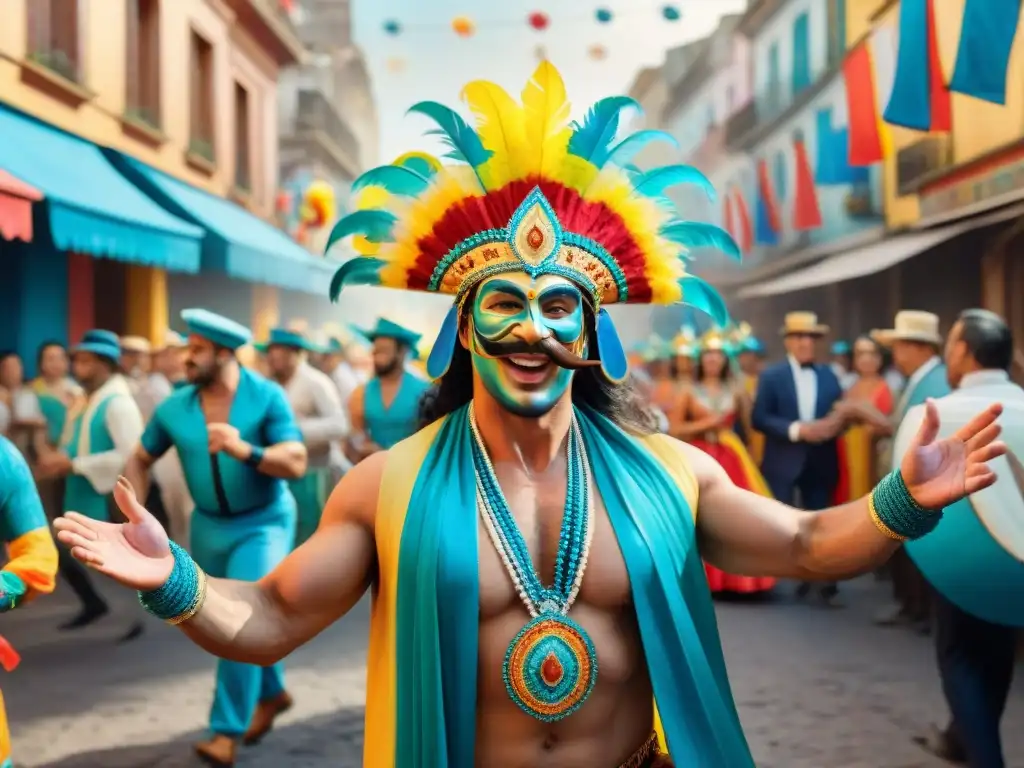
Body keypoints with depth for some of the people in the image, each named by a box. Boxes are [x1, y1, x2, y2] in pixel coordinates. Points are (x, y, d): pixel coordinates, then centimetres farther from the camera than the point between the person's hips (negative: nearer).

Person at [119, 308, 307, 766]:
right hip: (209, 525, 5)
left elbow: (296, 464, -23)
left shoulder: (267, 396, -17)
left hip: (264, 522, -5)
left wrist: (245, 451, -38)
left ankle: (228, 729, -8)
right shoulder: (174, 408, -8)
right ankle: (271, 693, 42)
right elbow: (139, 460, 6)